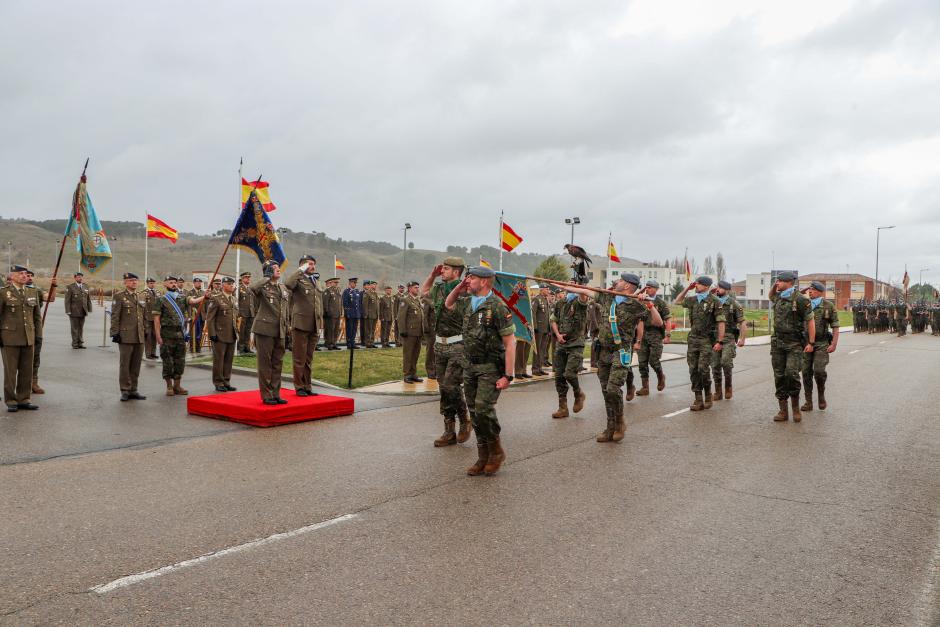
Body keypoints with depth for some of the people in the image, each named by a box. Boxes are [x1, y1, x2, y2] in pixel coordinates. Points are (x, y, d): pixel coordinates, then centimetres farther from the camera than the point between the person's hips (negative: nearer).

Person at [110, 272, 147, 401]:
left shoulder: (142, 297, 14)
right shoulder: (119, 297, -3)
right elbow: (114, 317, -7)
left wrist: (146, 331, 15)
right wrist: (115, 333, -11)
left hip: (140, 337, 5)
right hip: (126, 336, -5)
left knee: (136, 365, 9)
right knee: (125, 364, 1)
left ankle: (133, 390, 17)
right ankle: (125, 391, 9)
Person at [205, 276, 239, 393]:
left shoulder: (234, 299, 14)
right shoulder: (216, 299, -5)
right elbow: (209, 318, -8)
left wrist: (237, 332, 15)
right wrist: (212, 333, -14)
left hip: (232, 335, 6)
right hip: (220, 335, -6)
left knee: (229, 360, 8)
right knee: (219, 360, 1)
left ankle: (226, 382, 17)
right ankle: (218, 383, 8)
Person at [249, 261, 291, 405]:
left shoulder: (284, 288, 15)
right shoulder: (263, 287, -5)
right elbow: (252, 288, -30)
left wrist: (287, 328, 15)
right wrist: (268, 277, -17)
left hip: (280, 331, 6)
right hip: (265, 329, -6)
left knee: (278, 363, 9)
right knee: (265, 363, 0)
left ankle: (275, 394, 17)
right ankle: (266, 395, 7)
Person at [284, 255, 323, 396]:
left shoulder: (316, 282, 18)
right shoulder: (298, 280, -4)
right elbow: (288, 283, -30)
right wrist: (301, 270, -20)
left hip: (314, 326, 7)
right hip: (301, 325, -7)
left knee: (309, 359, 13)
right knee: (299, 358, 1)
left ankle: (308, 386, 19)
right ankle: (299, 387, 9)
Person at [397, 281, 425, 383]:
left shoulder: (419, 301, 17)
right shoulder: (405, 301, -7)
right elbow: (401, 317, -12)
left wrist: (425, 329, 15)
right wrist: (403, 331, -17)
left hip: (418, 333, 7)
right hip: (409, 332, -7)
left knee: (416, 354, 12)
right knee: (408, 354, 0)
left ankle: (413, 374, 20)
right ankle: (407, 375, 6)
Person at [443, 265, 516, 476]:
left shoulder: (497, 307, -15)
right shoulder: (468, 303, 8)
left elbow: (510, 343, -15)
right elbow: (448, 304, 30)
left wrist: (508, 376, -19)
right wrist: (459, 287, 11)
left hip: (490, 367, -7)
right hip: (470, 366, 8)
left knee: (483, 409, -15)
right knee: (474, 412, 8)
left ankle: (496, 451, 7)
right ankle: (483, 457, 18)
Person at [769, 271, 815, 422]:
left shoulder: (801, 299, -9)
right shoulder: (777, 297, 10)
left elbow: (810, 321, -8)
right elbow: (771, 296, 36)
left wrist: (811, 342, -13)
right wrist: (774, 285, 15)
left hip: (794, 343, -6)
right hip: (777, 343, 6)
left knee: (792, 373, -17)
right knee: (779, 376, 4)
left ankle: (795, 407, 2)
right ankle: (783, 411, 9)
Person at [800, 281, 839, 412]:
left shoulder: (829, 306, -1)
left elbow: (835, 326, 0)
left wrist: (834, 344, -8)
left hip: (821, 344, -3)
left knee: (819, 371, -15)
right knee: (806, 372, 2)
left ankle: (821, 394, 12)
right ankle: (808, 402, 9)